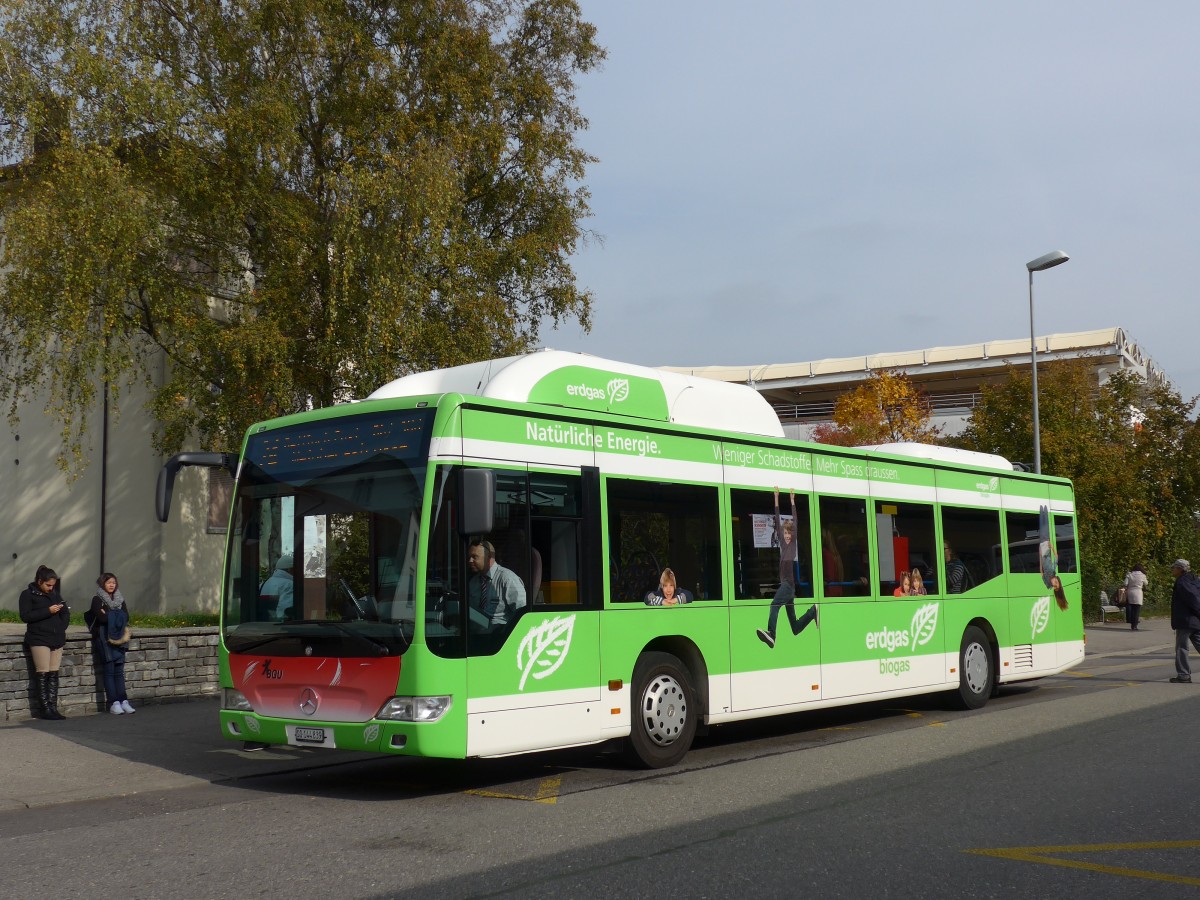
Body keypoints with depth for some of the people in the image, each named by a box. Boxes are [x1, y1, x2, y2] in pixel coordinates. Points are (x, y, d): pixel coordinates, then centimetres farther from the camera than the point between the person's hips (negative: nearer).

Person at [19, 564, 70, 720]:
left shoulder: (54, 594, 16)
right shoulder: (28, 595, -1)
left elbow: (66, 613, 22)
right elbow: (25, 616, -12)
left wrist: (62, 627, 5)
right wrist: (48, 611, -17)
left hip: (57, 639, 6)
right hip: (39, 640, -6)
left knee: (54, 674, 4)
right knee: (43, 674, -8)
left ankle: (53, 708, 6)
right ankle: (45, 709, -6)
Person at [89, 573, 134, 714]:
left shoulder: (120, 600, 17)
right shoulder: (97, 600, 2)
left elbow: (126, 617, 2)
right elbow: (101, 618, -14)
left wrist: (109, 615, -7)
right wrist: (117, 617, -2)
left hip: (118, 638, 4)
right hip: (104, 638, -4)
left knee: (119, 671, 3)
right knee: (109, 671, -6)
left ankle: (123, 701, 2)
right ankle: (113, 703, -7)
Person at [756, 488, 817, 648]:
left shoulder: (795, 544, 1)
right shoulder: (783, 544, 15)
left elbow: (795, 521, -4)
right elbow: (777, 522, 14)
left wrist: (792, 500, -2)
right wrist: (776, 499, 11)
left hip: (790, 583, -8)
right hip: (785, 584, 8)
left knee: (774, 605, -33)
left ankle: (771, 634, -48)